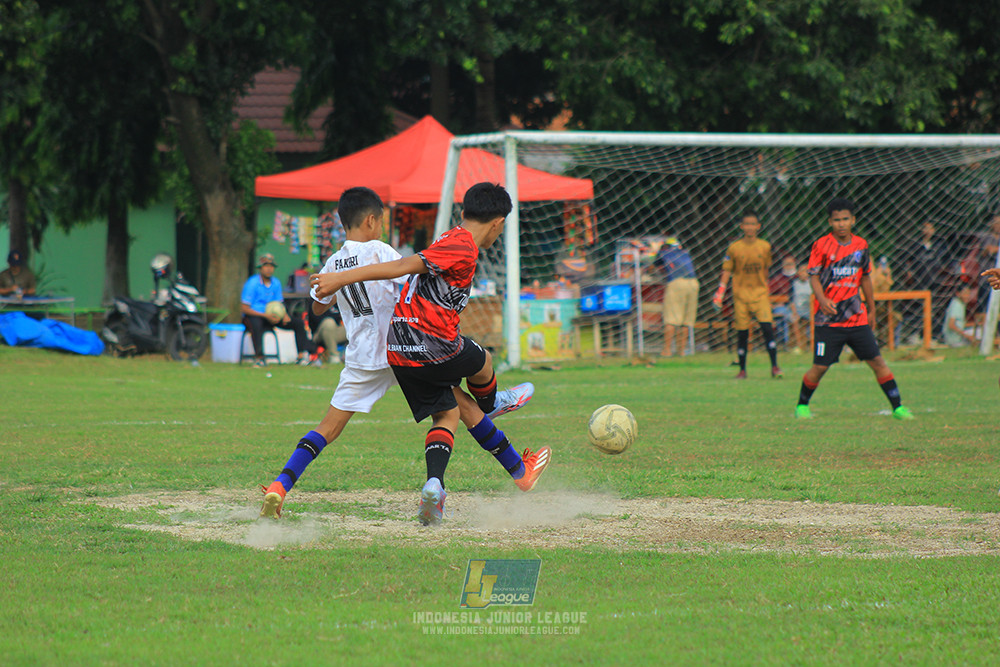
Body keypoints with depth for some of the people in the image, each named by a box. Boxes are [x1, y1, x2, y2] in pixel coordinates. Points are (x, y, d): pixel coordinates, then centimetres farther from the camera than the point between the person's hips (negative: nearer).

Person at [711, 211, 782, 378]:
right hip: (741, 294, 0)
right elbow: (727, 271, 2)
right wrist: (719, 293, -6)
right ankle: (742, 370, 13)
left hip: (760, 294, 0)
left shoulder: (765, 247, 3)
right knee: (742, 333, 1)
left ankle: (774, 366, -7)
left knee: (767, 327, -13)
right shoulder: (734, 248, -1)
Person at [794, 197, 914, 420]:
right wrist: (822, 299, -23)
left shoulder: (861, 245, 7)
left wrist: (871, 308, 23)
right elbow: (813, 276, -6)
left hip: (857, 318, 3)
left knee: (877, 361, 0)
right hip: (829, 319, -3)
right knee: (820, 367, -4)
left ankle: (897, 407, 6)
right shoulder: (822, 245, -5)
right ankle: (802, 405, 17)